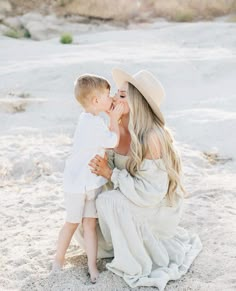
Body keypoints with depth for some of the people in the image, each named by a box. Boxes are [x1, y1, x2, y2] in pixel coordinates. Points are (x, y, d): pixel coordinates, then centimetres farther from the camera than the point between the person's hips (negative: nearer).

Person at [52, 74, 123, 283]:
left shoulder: (89, 119, 6)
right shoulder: (93, 123, -25)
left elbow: (106, 140, 13)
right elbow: (113, 142, -17)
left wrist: (114, 119, 7)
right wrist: (114, 119, -8)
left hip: (91, 182, 8)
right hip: (78, 183, -8)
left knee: (90, 225, 8)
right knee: (72, 223, 10)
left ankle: (92, 268, 14)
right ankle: (58, 261, 30)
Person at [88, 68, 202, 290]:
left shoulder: (152, 137, -31)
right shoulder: (117, 129, -10)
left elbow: (150, 192, -29)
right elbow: (112, 168, -2)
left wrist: (111, 174, -30)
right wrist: (100, 167, -24)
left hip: (159, 207, -8)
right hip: (132, 201, 8)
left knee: (110, 203, -28)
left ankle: (138, 266, -7)